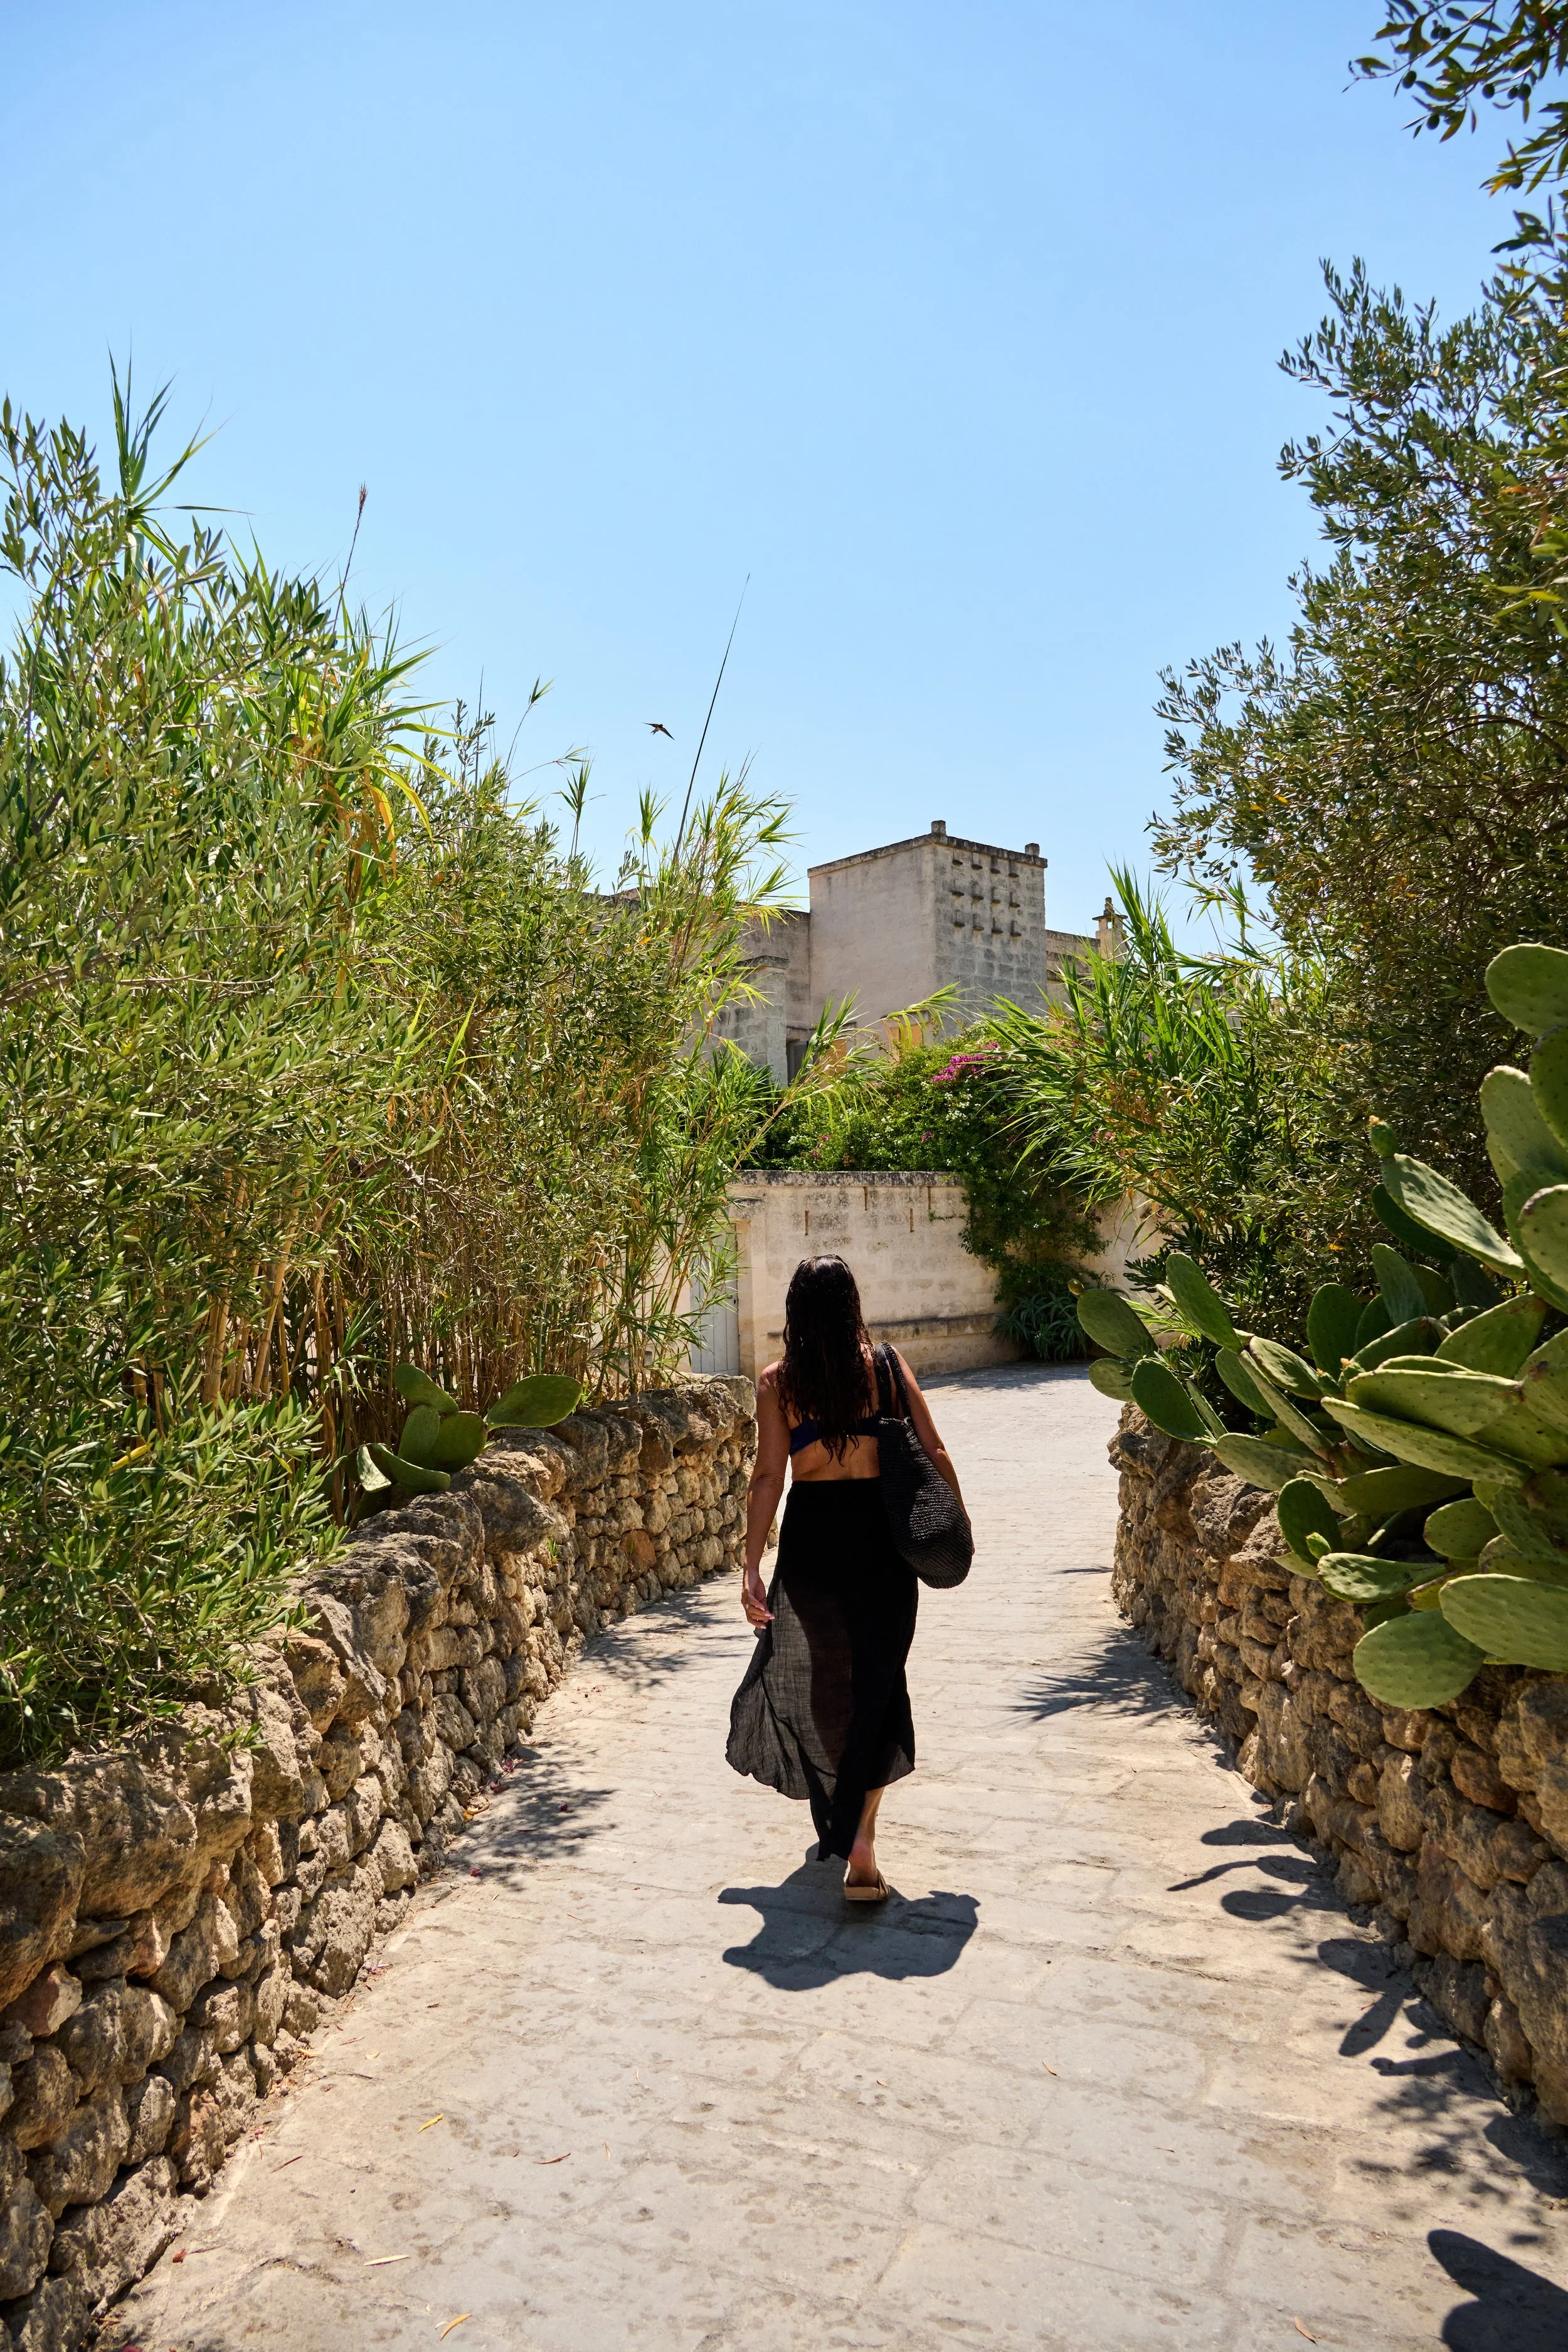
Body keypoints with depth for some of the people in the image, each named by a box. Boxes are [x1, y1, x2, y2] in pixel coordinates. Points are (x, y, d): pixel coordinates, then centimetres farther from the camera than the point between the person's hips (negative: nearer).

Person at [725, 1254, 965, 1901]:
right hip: (881, 1532, 0)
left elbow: (768, 1477, -9)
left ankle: (835, 1820, 37)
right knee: (877, 1680, 7)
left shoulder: (777, 1381, -5)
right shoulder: (886, 1364, -2)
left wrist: (751, 1566, -6)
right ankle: (859, 1837, -3)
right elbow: (933, 1452, -2)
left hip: (811, 1536, 0)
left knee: (816, 1677, 19)